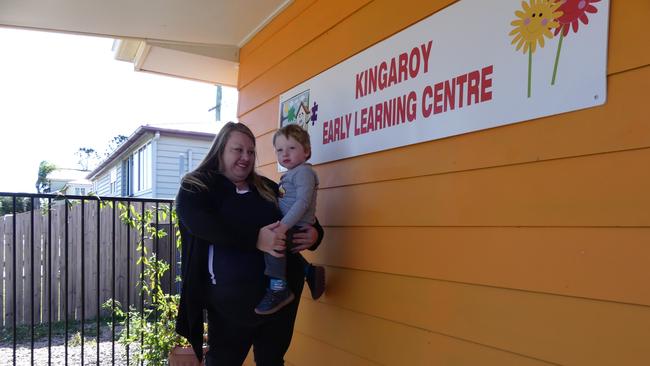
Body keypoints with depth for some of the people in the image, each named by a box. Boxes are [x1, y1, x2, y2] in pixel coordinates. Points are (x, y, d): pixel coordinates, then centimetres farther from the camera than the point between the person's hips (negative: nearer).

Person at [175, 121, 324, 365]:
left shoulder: (268, 188, 12)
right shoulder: (196, 187, -1)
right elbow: (202, 225, -20)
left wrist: (314, 234, -6)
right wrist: (255, 239, -29)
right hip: (233, 295, -4)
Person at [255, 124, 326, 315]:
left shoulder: (304, 171, -11)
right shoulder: (290, 174, 19)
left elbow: (303, 202, -24)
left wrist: (284, 225, -30)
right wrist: (283, 225, 9)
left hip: (298, 228, -11)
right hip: (290, 228, 11)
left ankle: (278, 288, -24)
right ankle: (309, 271, 30)